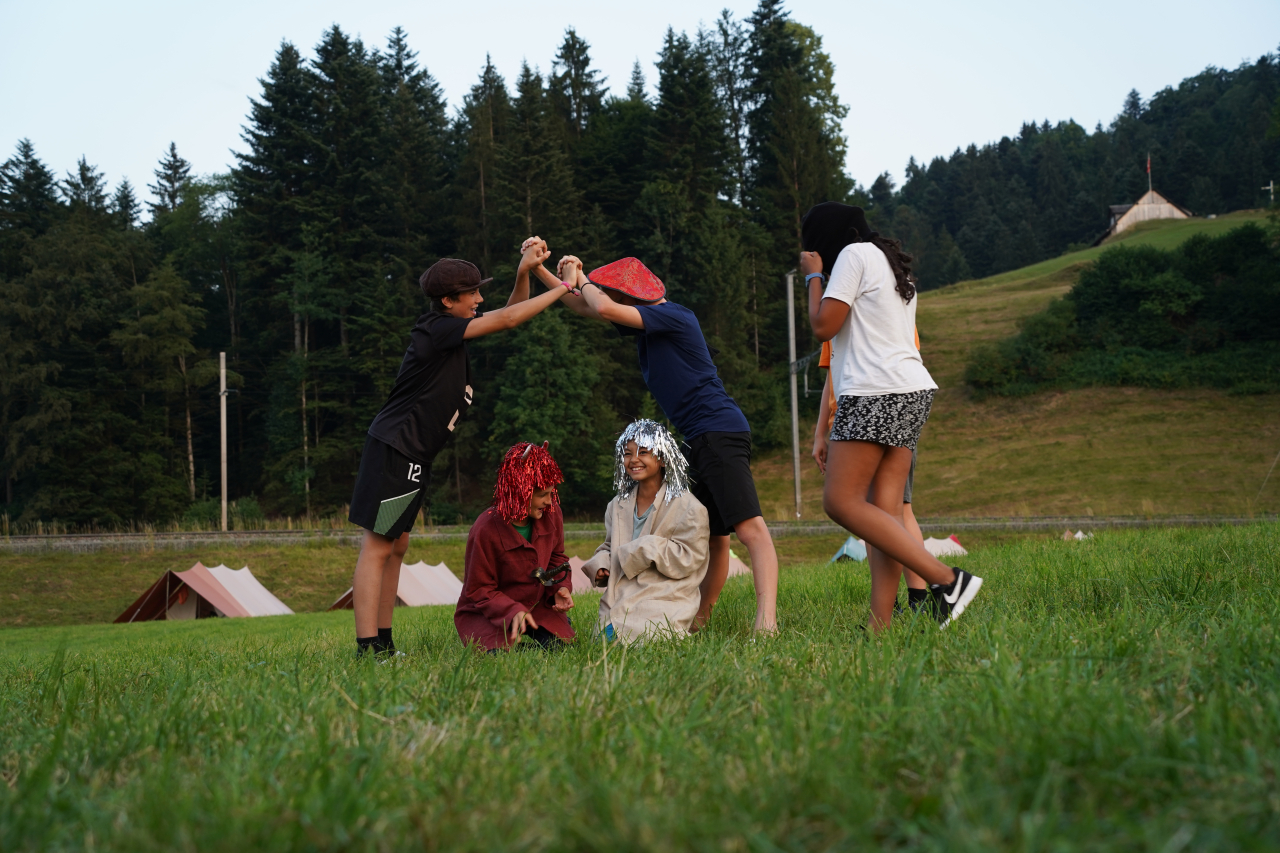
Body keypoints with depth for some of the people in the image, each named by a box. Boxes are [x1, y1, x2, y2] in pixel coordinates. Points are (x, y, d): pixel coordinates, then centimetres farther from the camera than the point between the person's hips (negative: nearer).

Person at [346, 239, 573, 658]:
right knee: (377, 546, -11)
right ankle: (367, 648, -15)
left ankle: (383, 644, 15)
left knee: (396, 546, 11)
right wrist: (563, 289, -10)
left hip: (411, 456, 10)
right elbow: (507, 320, -17)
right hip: (394, 450, -10)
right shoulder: (437, 329, -15)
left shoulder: (452, 328, 12)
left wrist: (525, 271, 5)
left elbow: (509, 313, 21)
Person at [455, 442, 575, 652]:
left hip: (536, 605, 4)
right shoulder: (486, 530, -26)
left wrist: (561, 587, -11)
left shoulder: (551, 514, -9)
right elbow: (479, 591, -19)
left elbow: (556, 557, 9)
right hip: (488, 614, -4)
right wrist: (513, 612, -35)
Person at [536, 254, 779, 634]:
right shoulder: (646, 324, 18)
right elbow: (585, 307, 28)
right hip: (700, 440, 10)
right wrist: (539, 269, 19)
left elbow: (603, 308, -21)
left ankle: (767, 619, -30)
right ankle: (699, 619, 20)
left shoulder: (673, 316, -10)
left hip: (720, 429, -10)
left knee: (749, 526, -19)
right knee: (712, 538, 14)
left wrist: (580, 279, -1)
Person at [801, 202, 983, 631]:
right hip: (912, 390, 10)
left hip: (875, 393, -10)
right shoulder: (892, 264, 26)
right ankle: (880, 624, -9)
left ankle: (945, 578, -21)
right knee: (883, 510, 1)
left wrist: (814, 276, 5)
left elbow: (823, 326, -8)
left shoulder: (854, 255, -2)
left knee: (841, 501, -12)